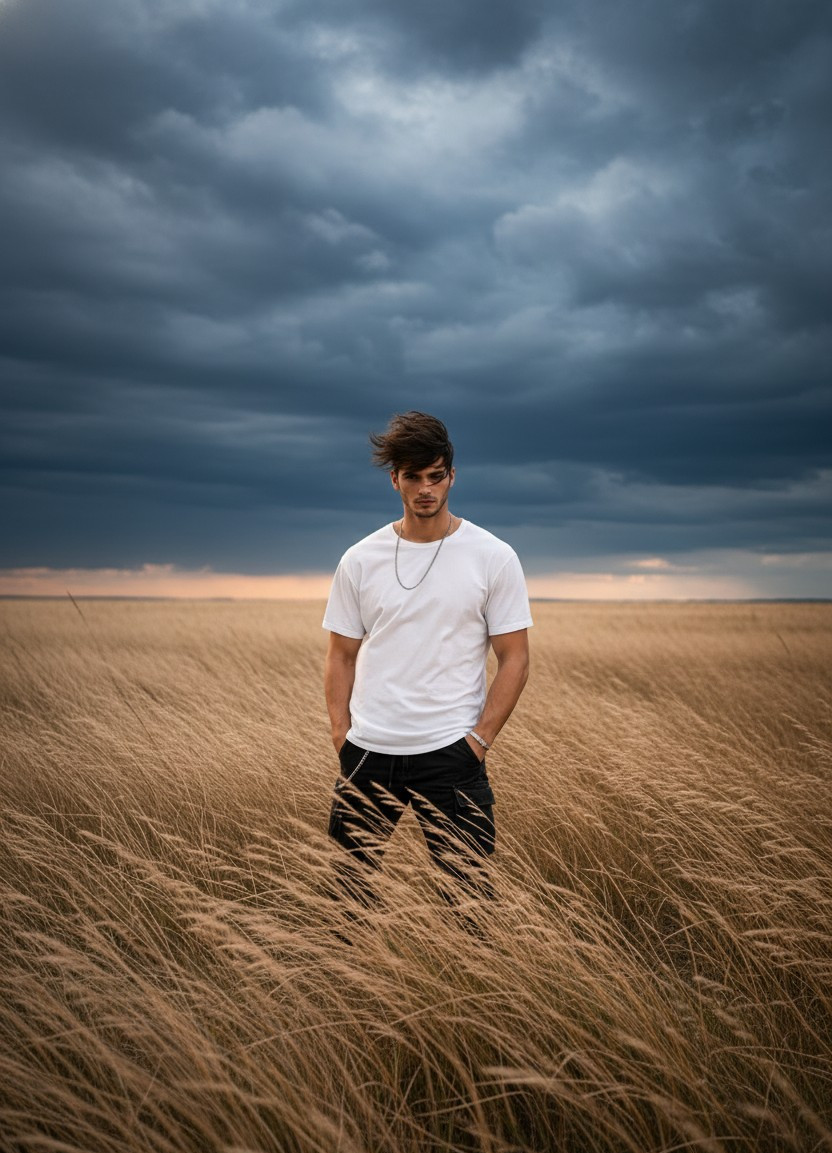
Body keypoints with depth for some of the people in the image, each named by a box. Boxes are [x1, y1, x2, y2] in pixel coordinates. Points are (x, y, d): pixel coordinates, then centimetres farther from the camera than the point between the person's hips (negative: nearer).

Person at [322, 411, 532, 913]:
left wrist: (480, 739, -8)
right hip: (368, 750, 3)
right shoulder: (360, 559, 4)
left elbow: (515, 658, -2)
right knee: (353, 878, 13)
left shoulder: (493, 557, -4)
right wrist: (342, 735, 0)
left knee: (467, 882, 2)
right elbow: (342, 655, 9)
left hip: (450, 753, -2)